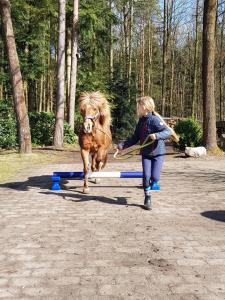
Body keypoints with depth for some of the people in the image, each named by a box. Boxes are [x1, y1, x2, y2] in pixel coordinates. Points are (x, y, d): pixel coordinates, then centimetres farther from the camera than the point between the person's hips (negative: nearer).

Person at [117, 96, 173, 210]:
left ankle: (154, 183, 29)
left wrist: (157, 135, -42)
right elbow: (135, 138, 12)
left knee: (155, 176, -9)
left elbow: (169, 131, -25)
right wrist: (122, 145, 5)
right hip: (145, 153, 5)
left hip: (157, 153, -5)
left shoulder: (154, 119, -16)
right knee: (146, 176, -3)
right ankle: (147, 199, 13)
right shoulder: (141, 121, 6)